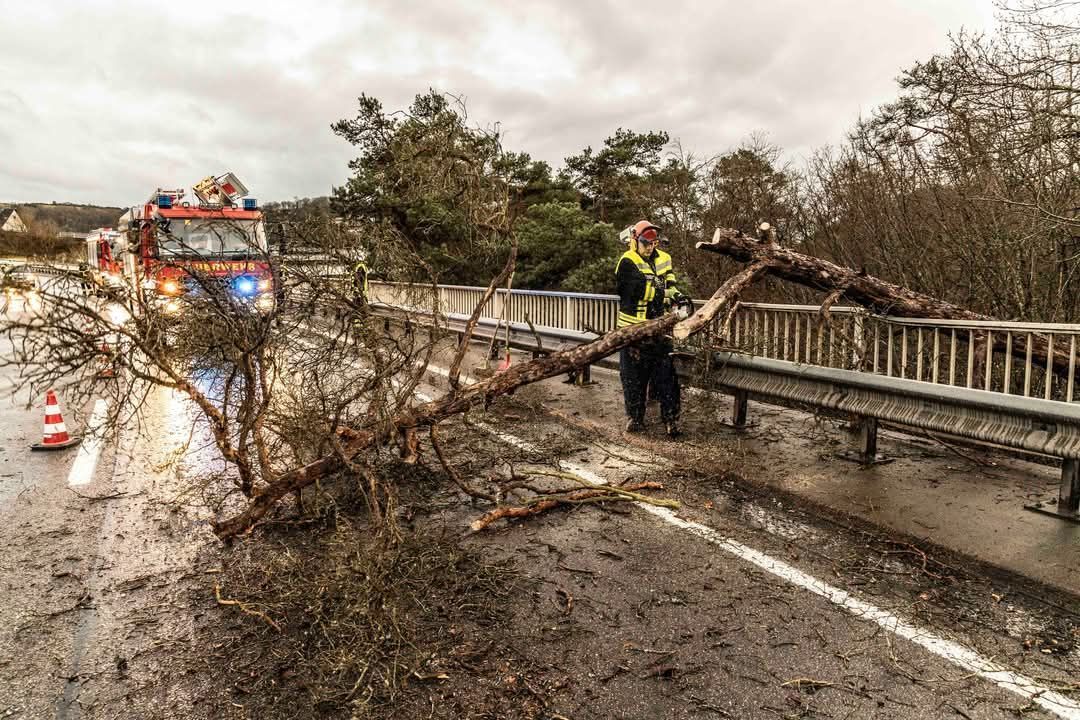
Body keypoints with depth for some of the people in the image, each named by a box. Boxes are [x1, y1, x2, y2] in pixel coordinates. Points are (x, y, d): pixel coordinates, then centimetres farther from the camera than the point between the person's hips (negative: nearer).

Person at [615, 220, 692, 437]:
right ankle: (635, 418, 20)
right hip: (633, 329, -3)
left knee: (666, 375, 1)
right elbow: (642, 289, -18)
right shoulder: (628, 262, -7)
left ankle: (671, 419, 6)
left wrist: (679, 297, -15)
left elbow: (669, 285, 6)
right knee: (634, 377, 7)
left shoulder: (663, 259, 10)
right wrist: (671, 295, -23)